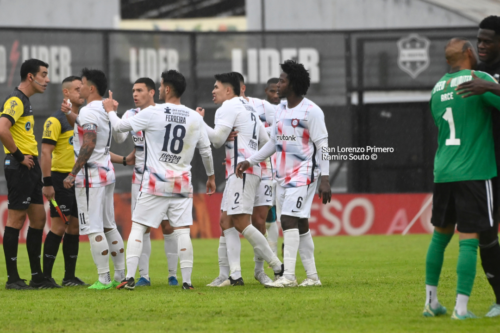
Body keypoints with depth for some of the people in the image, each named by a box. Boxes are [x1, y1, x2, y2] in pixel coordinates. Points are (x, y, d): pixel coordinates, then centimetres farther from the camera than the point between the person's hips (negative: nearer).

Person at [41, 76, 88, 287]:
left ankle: (70, 276, 13)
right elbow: (45, 152, -13)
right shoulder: (56, 120, -8)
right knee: (59, 227, -9)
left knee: (74, 228, 8)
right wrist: (47, 183, -18)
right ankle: (46, 275, -3)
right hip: (61, 179, -7)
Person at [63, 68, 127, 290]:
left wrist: (73, 173, -20)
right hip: (107, 171, 9)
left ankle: (104, 279, -9)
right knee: (109, 226, 14)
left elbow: (88, 145, -23)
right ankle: (120, 275, 15)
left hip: (91, 174, -9)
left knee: (94, 229, -7)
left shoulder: (88, 112, -15)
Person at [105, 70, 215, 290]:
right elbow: (206, 151, 12)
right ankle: (187, 280, -3)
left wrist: (110, 110, 22)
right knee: (182, 230, 1)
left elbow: (120, 126, 1)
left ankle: (130, 278, -4)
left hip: (156, 183, -3)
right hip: (182, 183, 3)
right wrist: (211, 176, 27)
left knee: (138, 227, 3)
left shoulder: (152, 113, -7)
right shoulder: (195, 118, 4)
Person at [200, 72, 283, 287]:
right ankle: (235, 275, -2)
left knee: (241, 222, -14)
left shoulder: (229, 107, -6)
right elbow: (266, 139, 23)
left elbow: (217, 139, -11)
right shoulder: (248, 108, 24)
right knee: (226, 221, 6)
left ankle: (278, 267, -14)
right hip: (238, 172, 11)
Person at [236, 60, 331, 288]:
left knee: (289, 220, -16)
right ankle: (312, 276, 11)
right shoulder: (281, 111, 14)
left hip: (303, 175, -8)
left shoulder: (311, 111, -9)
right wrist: (249, 162, 16)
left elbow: (322, 145, -11)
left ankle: (288, 276, -19)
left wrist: (325, 179, -15)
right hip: (283, 175, 8)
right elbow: (273, 143, 23)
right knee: (300, 226, 7)